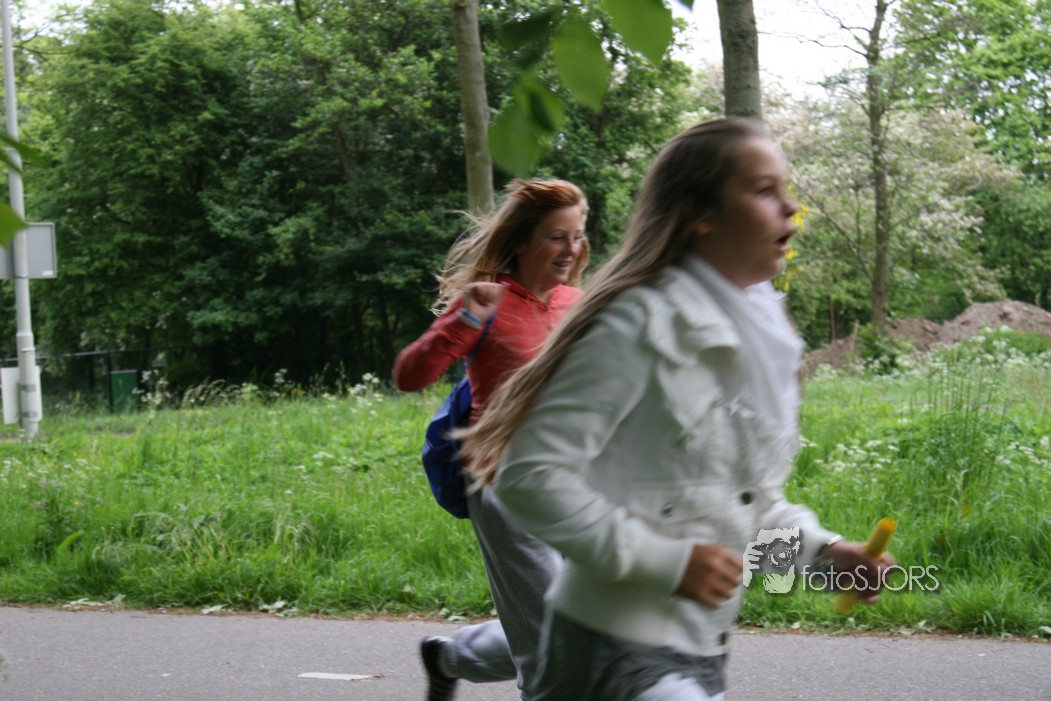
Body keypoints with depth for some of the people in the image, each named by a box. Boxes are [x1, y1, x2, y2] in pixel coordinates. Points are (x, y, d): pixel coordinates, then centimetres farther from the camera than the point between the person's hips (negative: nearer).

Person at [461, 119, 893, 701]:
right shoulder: (641, 324, -15)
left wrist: (822, 550, 4)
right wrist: (664, 560, -20)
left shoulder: (761, 333, 10)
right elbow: (530, 476, -18)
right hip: (618, 652, -8)